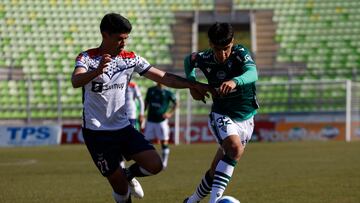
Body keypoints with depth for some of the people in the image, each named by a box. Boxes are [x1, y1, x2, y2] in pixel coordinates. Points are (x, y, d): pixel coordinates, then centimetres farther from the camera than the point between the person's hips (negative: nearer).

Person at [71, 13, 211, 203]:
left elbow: (163, 77, 3)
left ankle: (128, 174, 20)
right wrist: (97, 71, -51)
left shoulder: (131, 59, 3)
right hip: (97, 132, -5)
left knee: (155, 165, -11)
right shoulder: (87, 58, -10)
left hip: (123, 128, 5)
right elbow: (76, 82, -31)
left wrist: (192, 85, -8)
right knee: (120, 187, -4)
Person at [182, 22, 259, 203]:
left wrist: (235, 81, -60)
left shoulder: (241, 53, -19)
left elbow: (252, 74, -40)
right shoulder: (204, 59, -12)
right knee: (235, 148, -33)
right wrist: (191, 83, 0)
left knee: (216, 172, 7)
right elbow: (188, 60, 13)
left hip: (245, 118, 1)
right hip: (221, 115, -1)